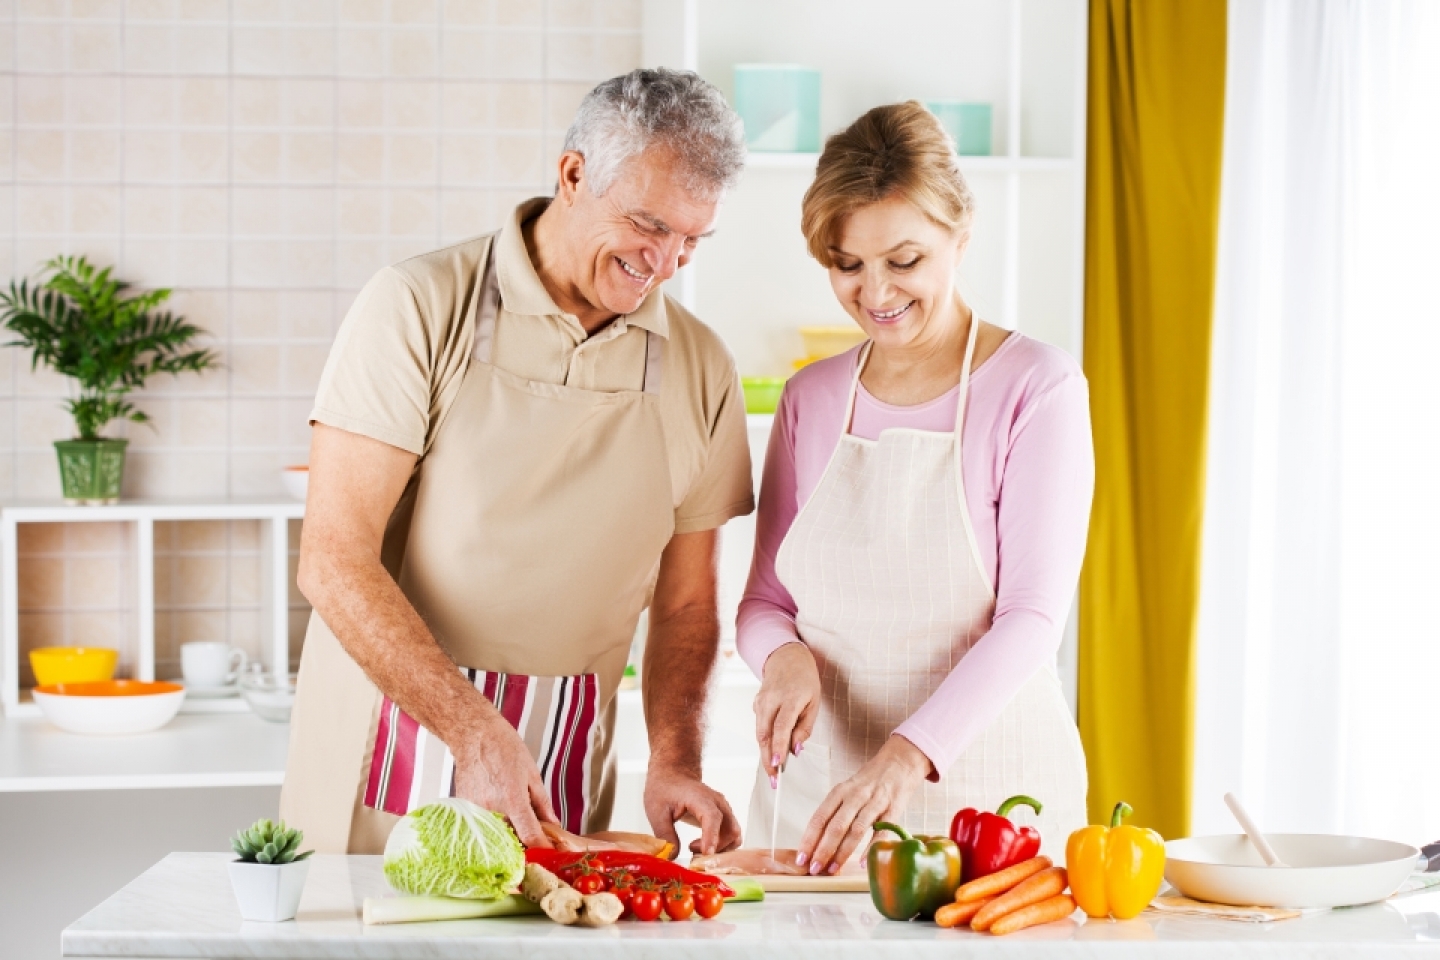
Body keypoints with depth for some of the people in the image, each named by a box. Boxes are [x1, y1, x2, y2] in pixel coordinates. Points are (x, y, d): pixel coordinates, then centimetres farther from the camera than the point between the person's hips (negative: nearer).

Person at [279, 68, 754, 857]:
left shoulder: (699, 370, 4)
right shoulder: (418, 308, -9)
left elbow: (684, 605, 11)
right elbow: (334, 562, -15)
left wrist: (674, 762, -6)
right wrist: (475, 734, -22)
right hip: (388, 760, -3)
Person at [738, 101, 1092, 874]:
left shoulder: (1035, 388, -7)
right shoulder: (811, 398, 8)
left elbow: (1032, 617, -13)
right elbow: (764, 600, 12)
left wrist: (910, 754, -26)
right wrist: (784, 657, -11)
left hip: (985, 791, -4)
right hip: (814, 791, 4)